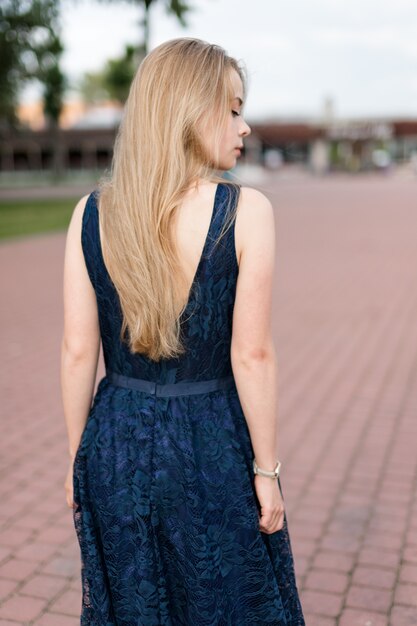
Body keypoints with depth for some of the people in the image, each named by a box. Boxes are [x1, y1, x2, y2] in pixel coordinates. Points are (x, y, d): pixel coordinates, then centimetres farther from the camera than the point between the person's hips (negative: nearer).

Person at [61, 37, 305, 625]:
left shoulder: (92, 213, -6)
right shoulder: (246, 211, -15)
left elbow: (77, 352, -4)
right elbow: (252, 355, -15)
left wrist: (77, 457, 9)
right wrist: (267, 469, -4)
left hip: (117, 444, 3)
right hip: (213, 446, -3)